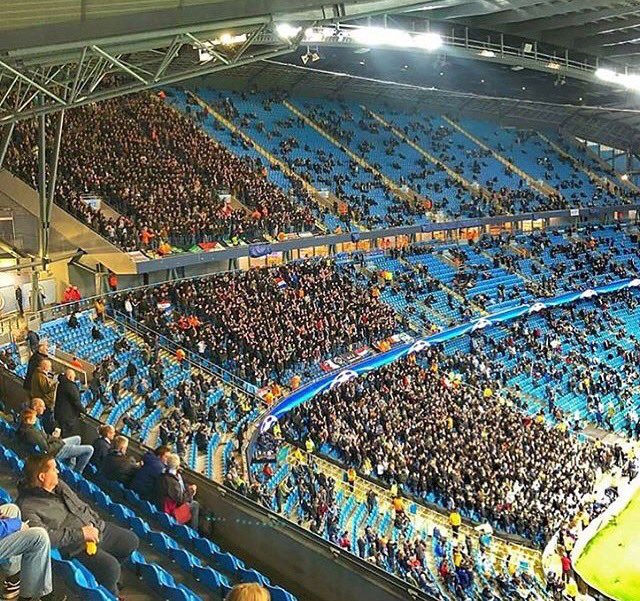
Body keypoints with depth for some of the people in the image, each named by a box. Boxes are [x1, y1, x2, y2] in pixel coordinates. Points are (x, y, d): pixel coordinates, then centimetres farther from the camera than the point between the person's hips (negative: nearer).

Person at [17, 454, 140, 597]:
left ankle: (109, 574, 30)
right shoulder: (27, 506, -20)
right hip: (76, 545, -8)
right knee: (110, 567, -25)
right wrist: (80, 534, -26)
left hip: (96, 528, 8)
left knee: (132, 541, 11)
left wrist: (96, 523, 0)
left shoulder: (58, 484, 4)